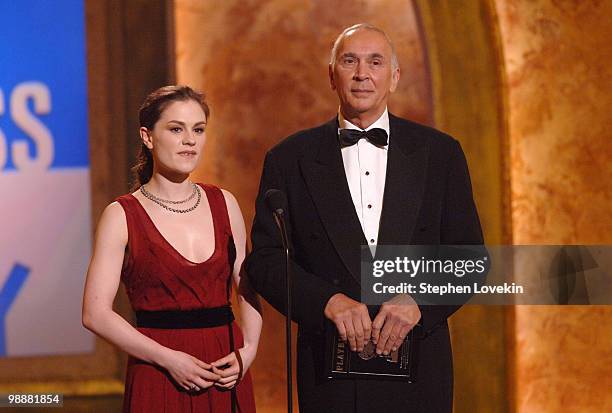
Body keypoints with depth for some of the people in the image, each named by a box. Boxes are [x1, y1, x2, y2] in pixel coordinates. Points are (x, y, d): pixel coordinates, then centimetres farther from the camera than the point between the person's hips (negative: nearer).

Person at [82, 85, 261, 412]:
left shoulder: (224, 204, 7)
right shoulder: (122, 216, -4)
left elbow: (247, 286, 11)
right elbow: (96, 313, -8)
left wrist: (248, 349, -7)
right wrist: (169, 359, -15)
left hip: (226, 376, 3)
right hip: (158, 379, -3)